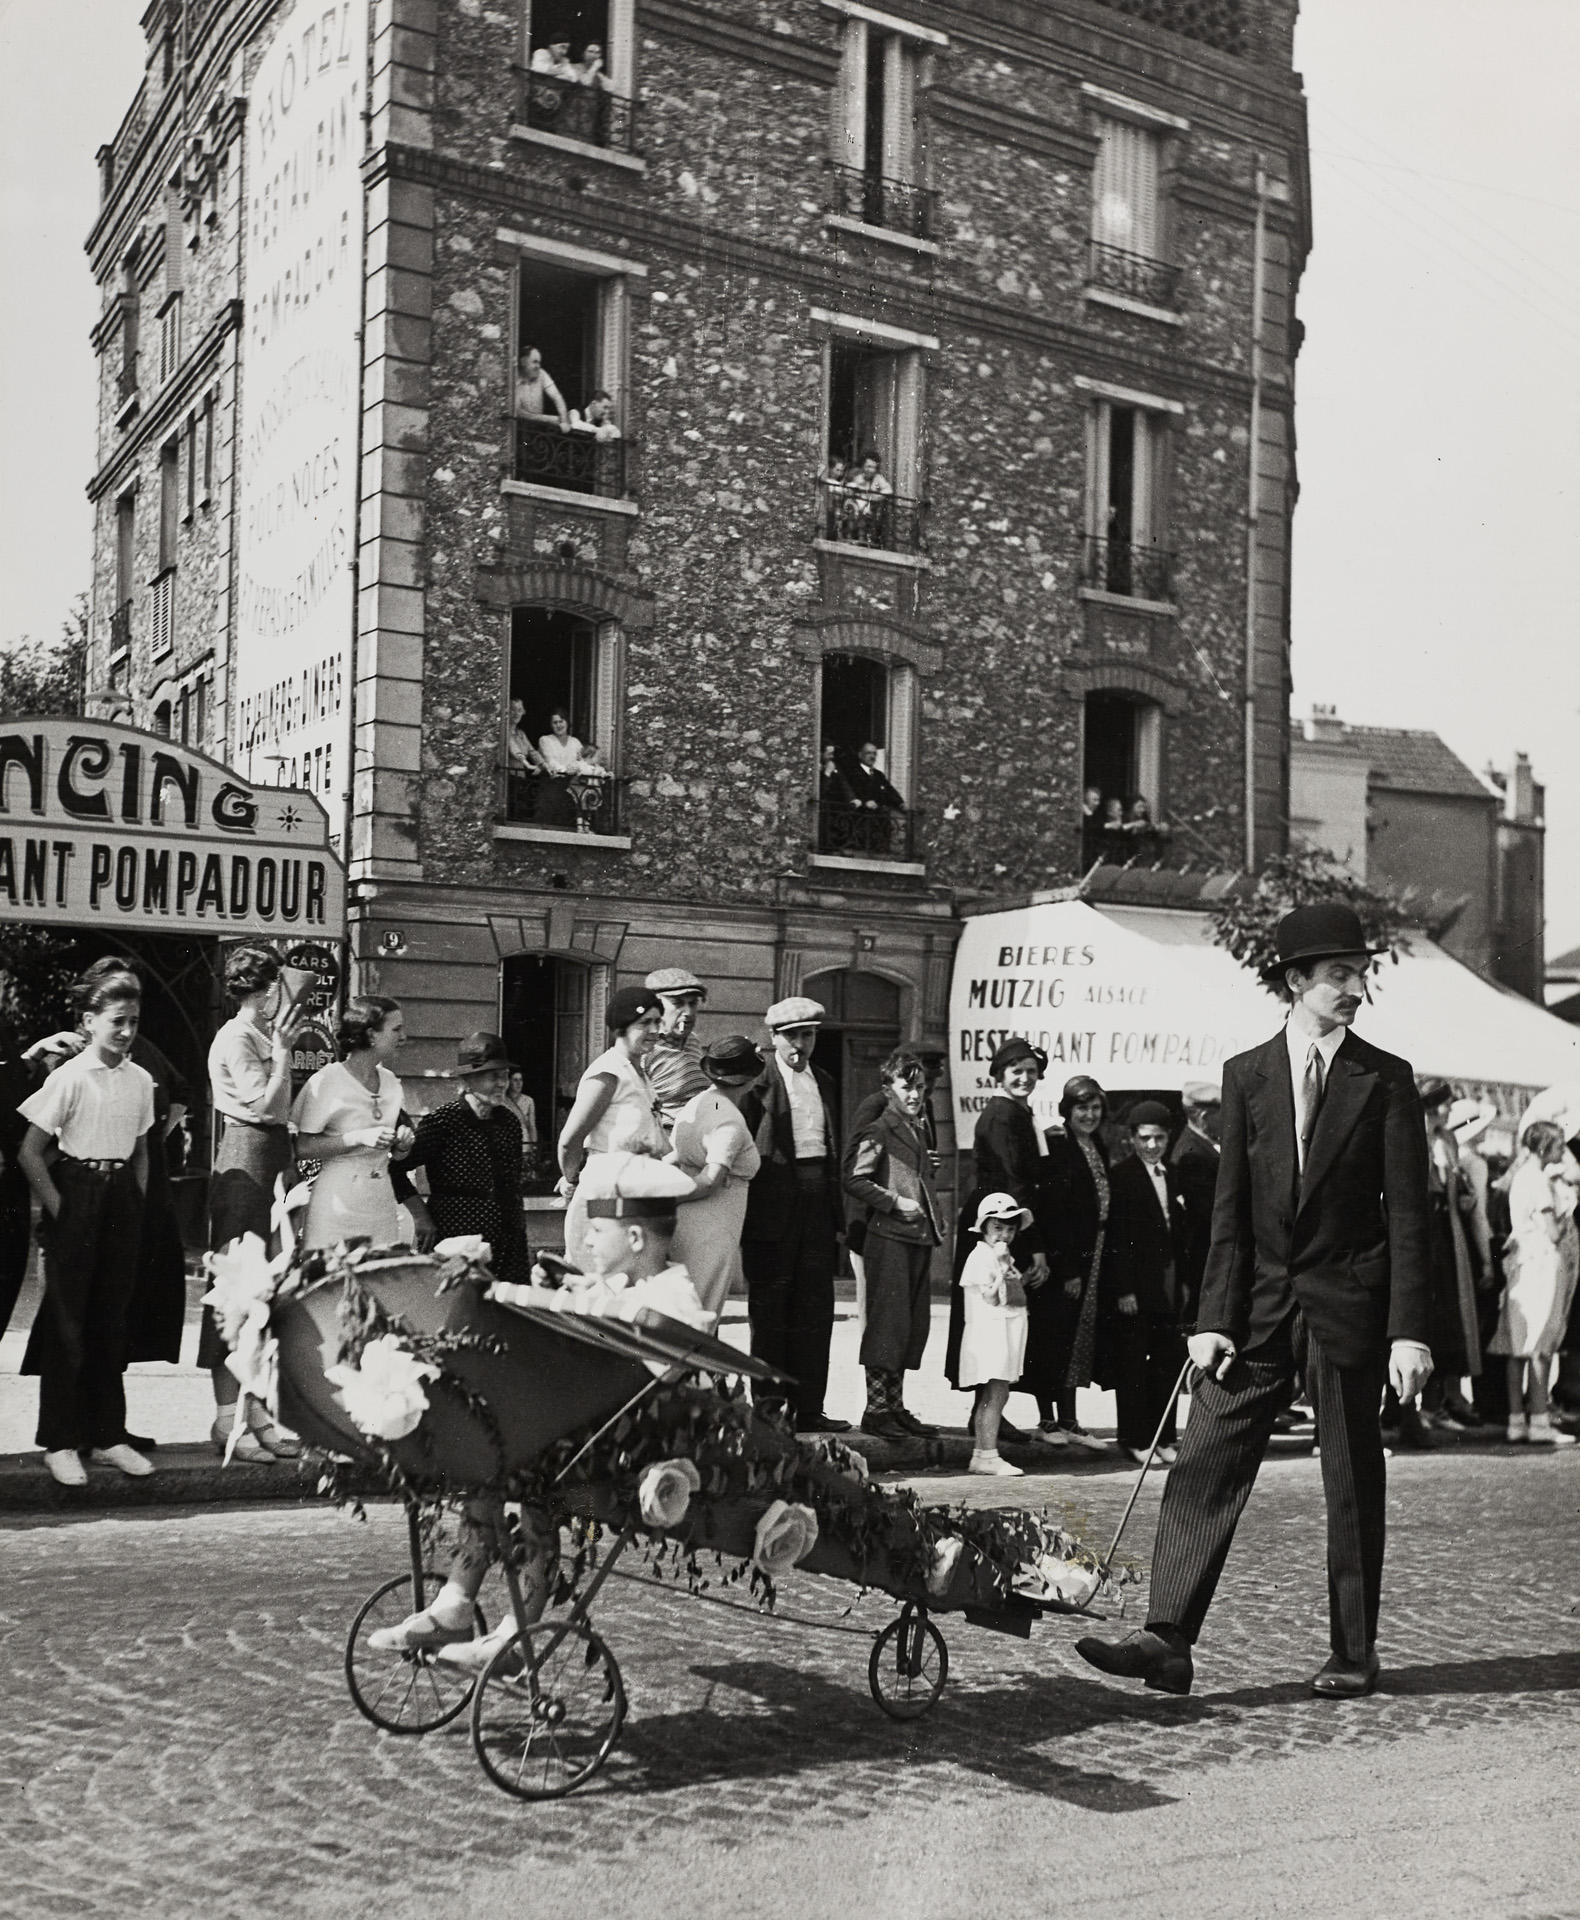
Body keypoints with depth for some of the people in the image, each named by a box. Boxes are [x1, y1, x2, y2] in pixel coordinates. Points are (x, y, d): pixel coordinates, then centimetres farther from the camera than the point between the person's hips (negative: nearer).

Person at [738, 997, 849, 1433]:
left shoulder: (824, 1084, 16)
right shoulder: (759, 1083, -3)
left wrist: (838, 1218, 17)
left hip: (816, 1200, 6)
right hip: (772, 1202, -6)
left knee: (815, 1306, 5)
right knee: (770, 1305, 0)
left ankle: (809, 1408, 10)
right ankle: (768, 1407, 5)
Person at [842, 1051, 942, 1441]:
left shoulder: (916, 1131, 19)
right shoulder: (877, 1131, -7)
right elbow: (854, 1180, -16)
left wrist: (934, 1222, 17)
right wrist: (895, 1202, -18)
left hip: (918, 1238, 9)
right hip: (888, 1237, -9)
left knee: (915, 1325, 10)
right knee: (887, 1321, -7)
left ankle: (895, 1406, 17)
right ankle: (876, 1409, -1)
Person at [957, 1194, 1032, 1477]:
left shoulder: (1004, 1257, 18)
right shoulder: (981, 1256, -10)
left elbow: (1018, 1298, 17)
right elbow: (991, 1297, -18)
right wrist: (1003, 1268, -20)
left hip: (1007, 1334, 9)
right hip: (989, 1333, -9)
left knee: (988, 1397, 11)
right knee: (996, 1394, -13)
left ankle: (979, 1455, 14)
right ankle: (989, 1455, -12)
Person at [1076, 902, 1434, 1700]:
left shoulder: (1386, 1080, -1)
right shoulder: (1246, 1074, 4)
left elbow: (1408, 1214, -3)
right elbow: (1230, 1208, 3)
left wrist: (1408, 1330, -9)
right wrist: (1215, 1317, -3)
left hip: (1347, 1304, -2)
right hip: (1259, 1301, 2)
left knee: (1352, 1484, 7)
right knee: (1205, 1466, -4)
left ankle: (1354, 1654, 20)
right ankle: (1167, 1640, -2)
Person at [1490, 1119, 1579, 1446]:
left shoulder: (1522, 1175, 16)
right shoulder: (1538, 1180, -13)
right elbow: (1552, 1232, -17)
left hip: (1523, 1264, 10)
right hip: (1543, 1263, -9)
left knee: (1518, 1347, 7)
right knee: (1540, 1345, -8)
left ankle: (1517, 1419, 10)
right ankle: (1539, 1421, -7)